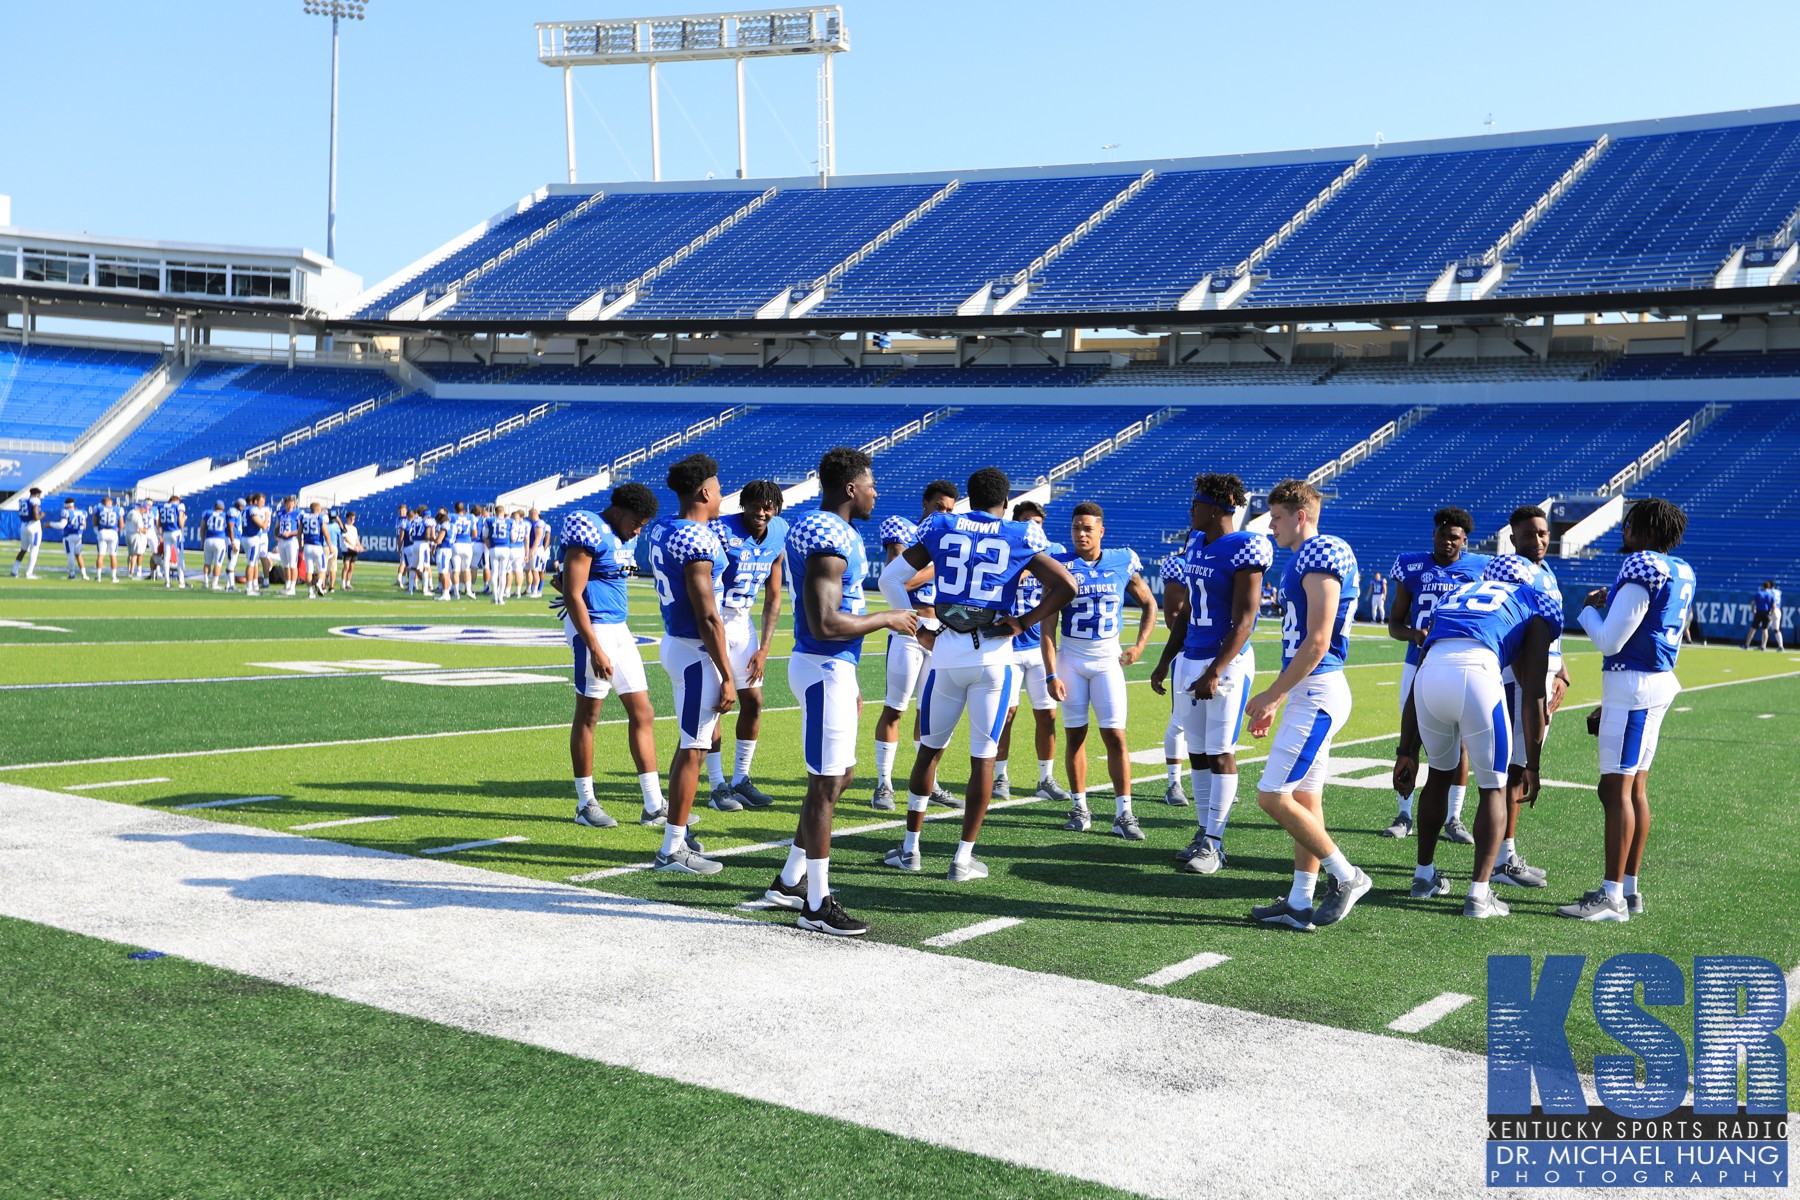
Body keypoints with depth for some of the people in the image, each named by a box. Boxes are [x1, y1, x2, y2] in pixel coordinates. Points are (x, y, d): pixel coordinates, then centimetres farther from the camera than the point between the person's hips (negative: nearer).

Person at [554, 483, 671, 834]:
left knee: (642, 713, 7)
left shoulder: (627, 538, 12)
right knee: (588, 714, 1)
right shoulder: (590, 532, -15)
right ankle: (585, 804, 11)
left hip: (619, 628, 9)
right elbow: (573, 595, -18)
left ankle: (654, 805, 11)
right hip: (593, 628, -9)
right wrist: (595, 648, -21)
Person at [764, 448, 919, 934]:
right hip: (825, 670, -11)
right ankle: (817, 904, 6)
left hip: (832, 668, 11)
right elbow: (826, 625, -26)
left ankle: (789, 882, 27)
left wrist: (848, 683, 24)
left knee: (840, 776, 18)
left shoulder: (823, 529, 13)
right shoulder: (829, 540, -20)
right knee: (825, 785, -3)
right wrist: (887, 619, -13)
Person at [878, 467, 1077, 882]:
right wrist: (1024, 622, -1)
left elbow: (891, 580, 5)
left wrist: (922, 626, 8)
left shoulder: (941, 528, 6)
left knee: (929, 749, 16)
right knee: (983, 757, 7)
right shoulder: (1021, 537, 2)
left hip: (946, 655, 1)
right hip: (993, 658, -1)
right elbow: (1065, 586, -6)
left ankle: (910, 847, 22)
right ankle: (964, 858, 10)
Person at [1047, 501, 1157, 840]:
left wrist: (1140, 645, 0)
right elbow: (1047, 625, -4)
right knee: (1075, 734, 4)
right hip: (1071, 656, 0)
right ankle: (1080, 807, 16)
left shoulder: (1123, 562, 0)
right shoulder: (1061, 566, -4)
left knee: (1115, 735, -6)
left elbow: (1148, 605, 14)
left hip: (1108, 659, 0)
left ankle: (1123, 813, -1)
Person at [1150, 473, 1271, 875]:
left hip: (1227, 662, -8)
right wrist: (1165, 661, 20)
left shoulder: (1244, 550, -14)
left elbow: (1244, 621, -17)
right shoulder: (1195, 545, 12)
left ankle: (1213, 843, 1)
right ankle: (1204, 833, 19)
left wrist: (1214, 672, -22)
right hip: (1190, 660, 8)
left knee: (1220, 753, -3)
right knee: (1198, 753, 11)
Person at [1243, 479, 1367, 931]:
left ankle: (1345, 876, 3)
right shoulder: (1304, 559, 17)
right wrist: (1275, 700, 21)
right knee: (1305, 800, 12)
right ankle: (1299, 904, 17)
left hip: (1317, 693, -10)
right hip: (1308, 693, 10)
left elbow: (1316, 644, -20)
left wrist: (1270, 695, -14)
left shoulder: (1321, 554, -14)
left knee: (1273, 796, -10)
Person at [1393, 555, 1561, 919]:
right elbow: (1533, 696, 16)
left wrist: (1406, 752, 32)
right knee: (1493, 787, 15)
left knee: (1441, 773, 28)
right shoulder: (1536, 604, 26)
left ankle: (1424, 875, 38)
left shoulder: (1453, 597, 37)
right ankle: (1479, 894, 11)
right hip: (1476, 674, -4)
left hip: (1431, 672, 4)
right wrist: (1532, 766, 18)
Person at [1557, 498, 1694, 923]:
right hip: (1660, 679, 10)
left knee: (1617, 789, -7)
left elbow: (1609, 641, -14)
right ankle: (1630, 889, 18)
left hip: (1631, 682, -10)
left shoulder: (1642, 571, -16)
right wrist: (1612, 603, 18)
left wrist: (1588, 611, 1)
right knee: (1636, 788, 13)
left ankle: (1612, 896, -5)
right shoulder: (1682, 573, 13)